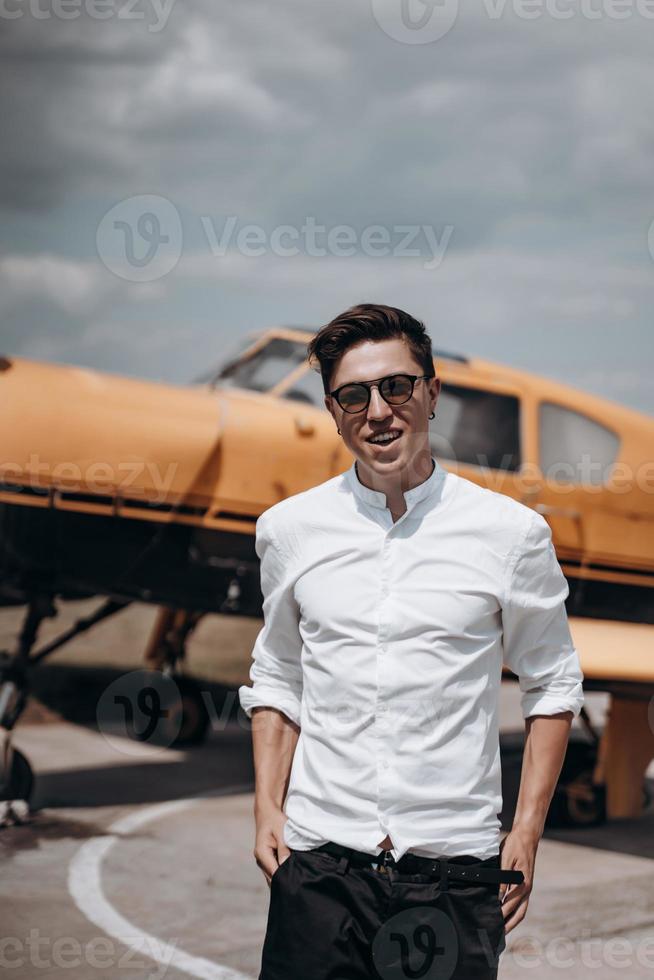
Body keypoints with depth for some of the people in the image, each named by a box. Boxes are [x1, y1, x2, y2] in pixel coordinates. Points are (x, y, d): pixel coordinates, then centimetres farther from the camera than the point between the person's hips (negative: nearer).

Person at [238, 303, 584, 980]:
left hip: (455, 866, -1)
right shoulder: (288, 529, 4)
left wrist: (527, 833, 2)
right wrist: (267, 808, 6)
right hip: (319, 859, 1)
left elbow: (553, 684, 8)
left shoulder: (511, 531, -2)